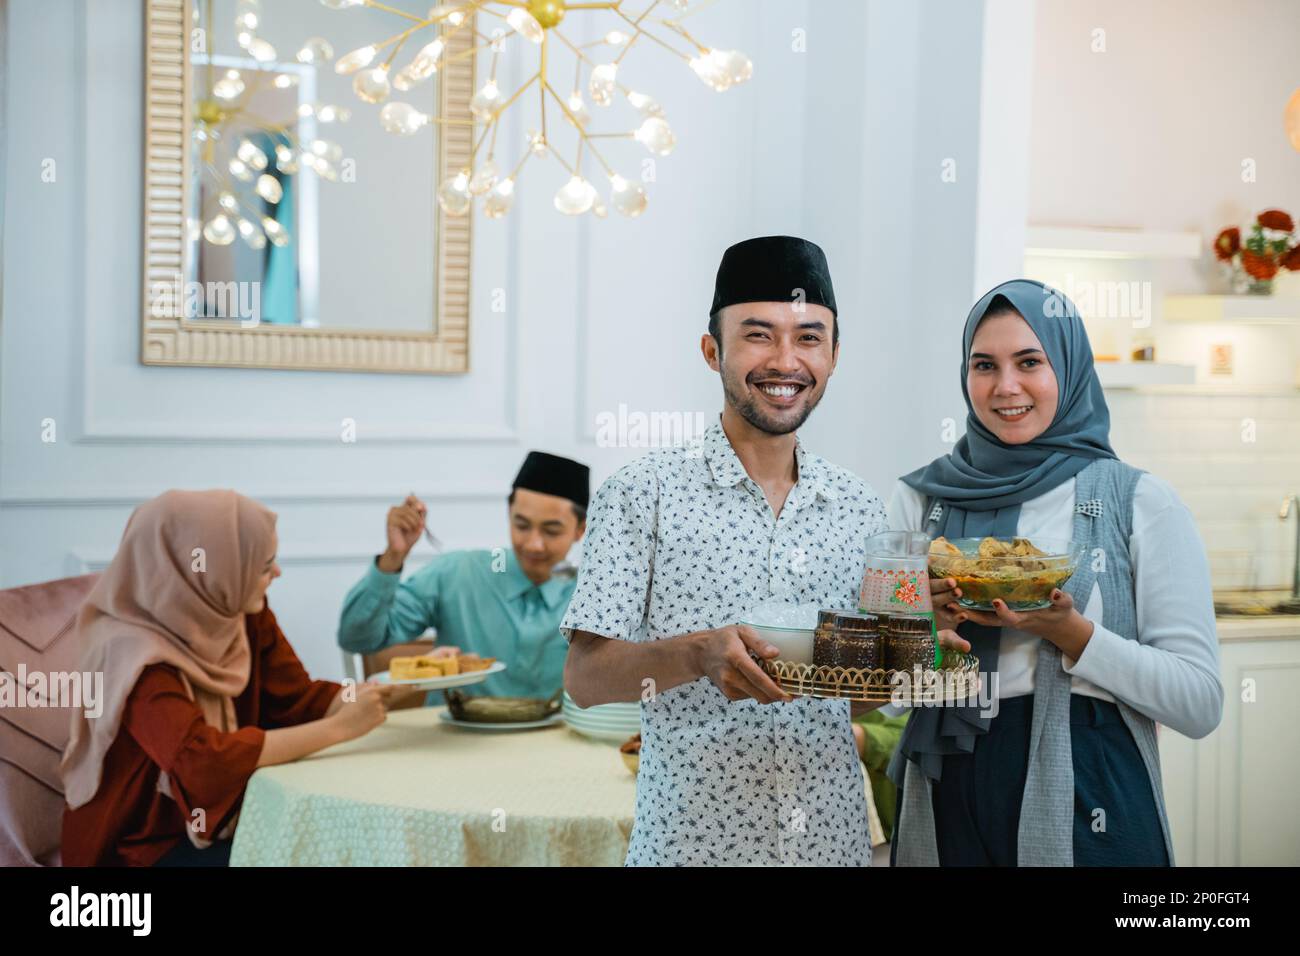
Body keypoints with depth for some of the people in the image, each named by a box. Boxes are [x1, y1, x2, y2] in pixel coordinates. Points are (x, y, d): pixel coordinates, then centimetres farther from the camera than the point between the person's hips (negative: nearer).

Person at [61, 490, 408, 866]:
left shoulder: (246, 614, -4)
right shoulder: (139, 658, -26)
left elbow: (297, 699, 1)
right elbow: (204, 761, -36)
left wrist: (394, 684, -12)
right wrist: (339, 727, -34)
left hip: (222, 820, 7)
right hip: (145, 848, -7)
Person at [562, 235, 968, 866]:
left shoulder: (861, 509, 6)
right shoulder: (643, 495, -8)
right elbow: (585, 679, -11)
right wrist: (699, 654, -28)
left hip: (833, 837, 4)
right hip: (692, 837, -4)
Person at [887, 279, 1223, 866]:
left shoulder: (1141, 502, -4)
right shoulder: (920, 498, 3)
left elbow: (1201, 704, -8)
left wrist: (1069, 633, -20)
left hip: (1090, 802, -2)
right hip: (946, 799, 2)